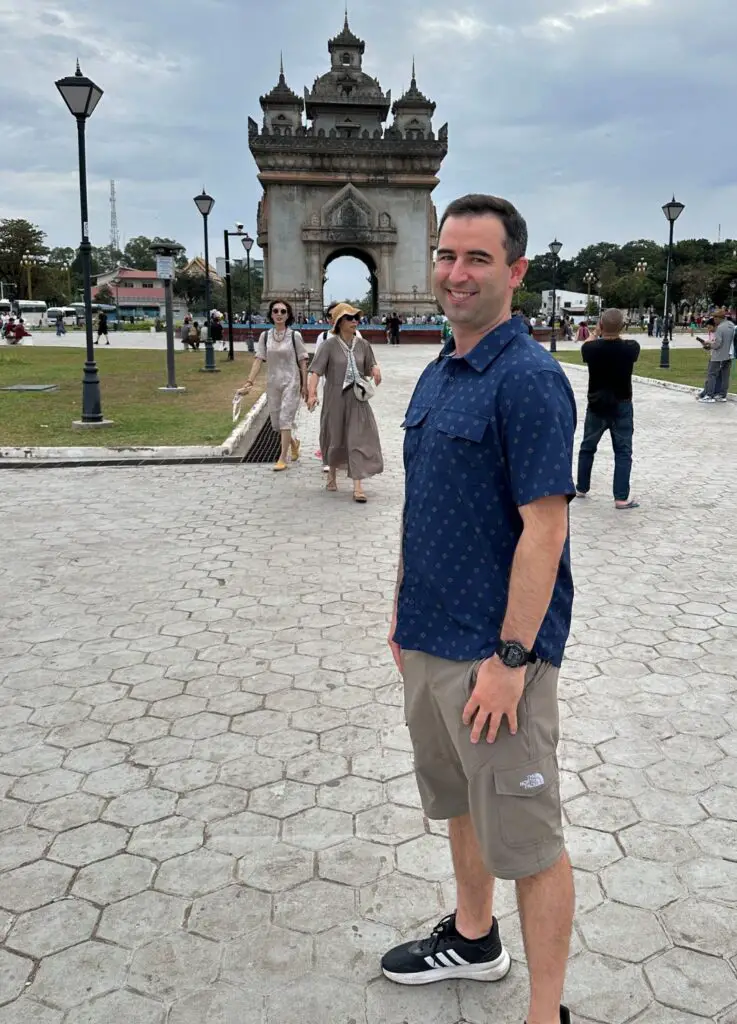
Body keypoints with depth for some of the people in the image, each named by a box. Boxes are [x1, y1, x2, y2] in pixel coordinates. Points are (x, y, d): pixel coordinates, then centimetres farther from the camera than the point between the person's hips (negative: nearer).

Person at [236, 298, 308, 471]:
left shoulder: (295, 335, -7)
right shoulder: (265, 336, 1)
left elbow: (302, 362, -4)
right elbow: (258, 360, -1)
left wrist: (305, 386, -5)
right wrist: (249, 382, -10)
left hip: (291, 382, -4)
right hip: (272, 383, 4)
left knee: (285, 419, -8)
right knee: (276, 422, 11)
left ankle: (283, 458, 1)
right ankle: (293, 442, 39)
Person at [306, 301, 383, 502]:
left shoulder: (362, 344, 2)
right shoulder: (330, 345, -9)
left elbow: (369, 369, 12)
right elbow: (315, 371, -15)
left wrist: (375, 370, -12)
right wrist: (312, 393, -29)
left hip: (357, 399, 2)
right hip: (335, 399, -2)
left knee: (359, 439, -6)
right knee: (335, 438, 13)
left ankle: (357, 485, -6)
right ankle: (332, 473, 40)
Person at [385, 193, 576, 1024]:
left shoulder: (529, 379, -17)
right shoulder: (437, 375, 10)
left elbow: (544, 528, -21)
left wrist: (511, 658, -21)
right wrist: (405, 609, 16)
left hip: (493, 651, -9)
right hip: (428, 640, 9)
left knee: (525, 837, 5)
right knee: (458, 802, 24)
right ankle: (472, 938, 45)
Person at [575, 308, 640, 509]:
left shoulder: (590, 348, -12)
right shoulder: (630, 348, -13)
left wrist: (597, 335, 29)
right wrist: (617, 336, 27)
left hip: (596, 406, 1)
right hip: (621, 406, -1)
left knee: (587, 447, 17)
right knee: (623, 452, 3)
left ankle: (581, 488, 28)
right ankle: (621, 498, -1)